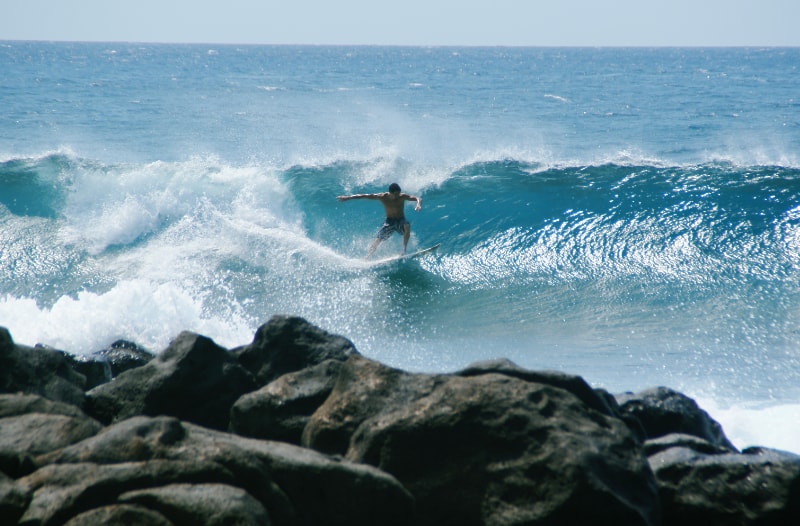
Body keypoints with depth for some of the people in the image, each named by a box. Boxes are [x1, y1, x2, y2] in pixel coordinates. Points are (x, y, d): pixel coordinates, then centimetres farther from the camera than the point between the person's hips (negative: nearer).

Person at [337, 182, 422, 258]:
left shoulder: (402, 197, -16)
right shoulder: (382, 197, -14)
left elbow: (417, 198, -26)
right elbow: (364, 196, -13)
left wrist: (418, 204, -51)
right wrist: (348, 197, -14)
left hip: (400, 221, -1)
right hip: (389, 221, 1)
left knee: (407, 226, -34)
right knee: (378, 239, -11)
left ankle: (404, 251, -28)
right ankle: (367, 258, -4)